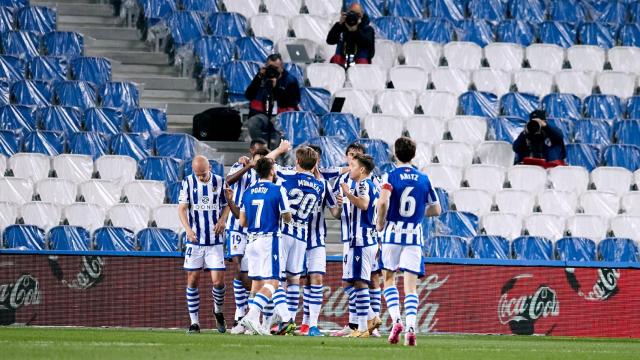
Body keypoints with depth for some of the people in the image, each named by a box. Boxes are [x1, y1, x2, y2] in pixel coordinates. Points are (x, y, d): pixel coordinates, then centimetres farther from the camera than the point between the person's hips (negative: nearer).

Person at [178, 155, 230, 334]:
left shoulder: (220, 182, 3)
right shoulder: (188, 183, 0)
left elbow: (227, 205, 13)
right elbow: (182, 208, -4)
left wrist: (222, 219, -8)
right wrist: (188, 229, -21)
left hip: (215, 241, 0)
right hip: (195, 239, 0)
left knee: (218, 281, -7)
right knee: (192, 280, 0)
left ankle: (218, 310, 22)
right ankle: (194, 322, 8)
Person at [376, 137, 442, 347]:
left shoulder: (390, 176, -4)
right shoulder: (423, 179, 6)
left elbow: (383, 201, -20)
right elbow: (436, 209, 11)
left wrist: (380, 223, -4)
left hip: (392, 233, -2)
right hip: (414, 235, 2)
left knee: (389, 279, 15)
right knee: (410, 286, 1)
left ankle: (396, 320, -4)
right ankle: (411, 327, -16)